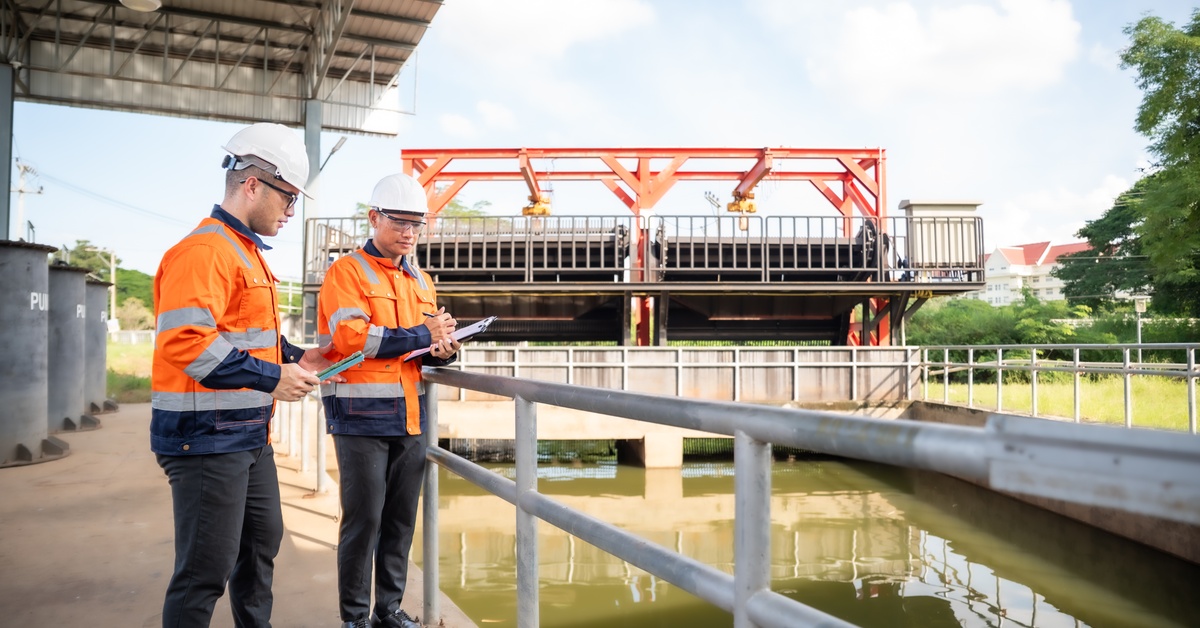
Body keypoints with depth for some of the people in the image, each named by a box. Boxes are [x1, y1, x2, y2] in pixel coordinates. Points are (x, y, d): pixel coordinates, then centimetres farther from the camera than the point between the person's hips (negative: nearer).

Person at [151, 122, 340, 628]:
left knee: (262, 540, 22)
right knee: (207, 569, -3)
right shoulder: (204, 250, -17)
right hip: (207, 436, -11)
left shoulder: (247, 253, 16)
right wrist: (272, 377, -24)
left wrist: (296, 358, 11)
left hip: (250, 433, 11)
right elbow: (185, 341, -28)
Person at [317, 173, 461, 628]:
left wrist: (442, 350, 0)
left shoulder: (422, 281, 17)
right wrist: (421, 335, -13)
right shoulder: (346, 272, -4)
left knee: (401, 518, 11)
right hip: (361, 416, -6)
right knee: (364, 518, -1)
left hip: (409, 416, 6)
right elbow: (351, 337, -18)